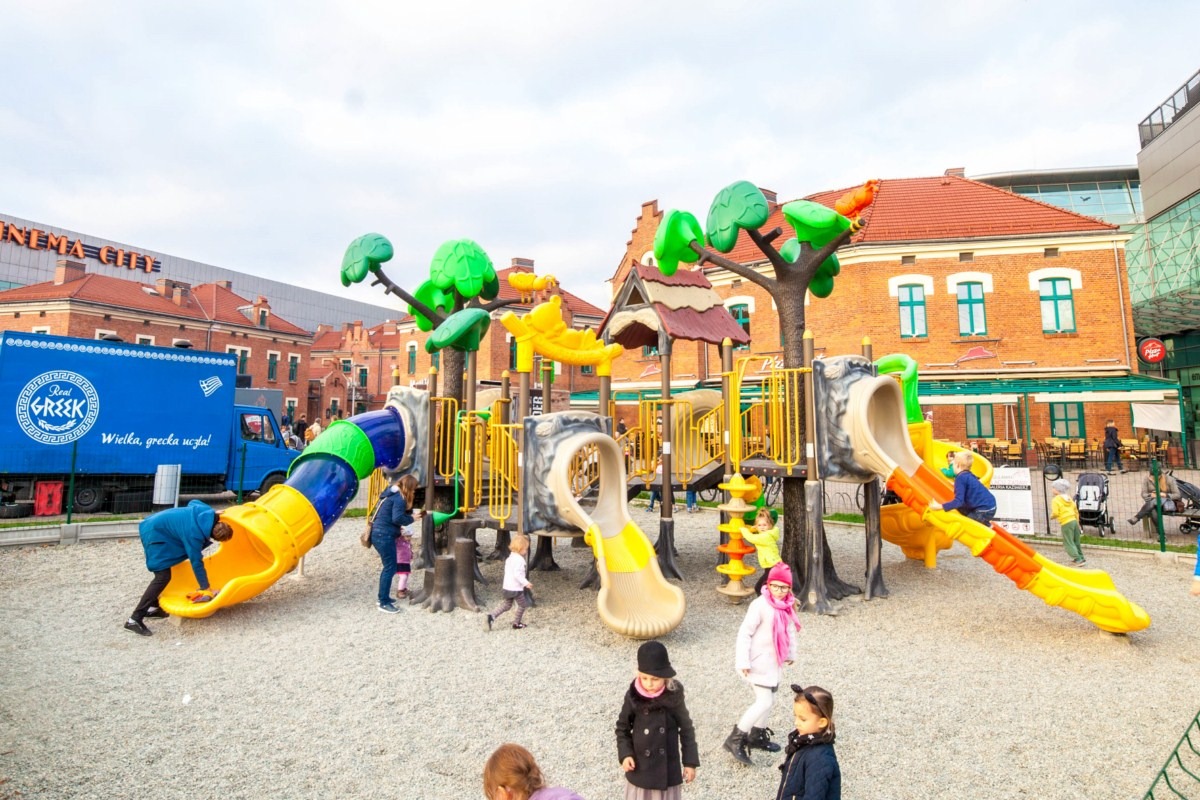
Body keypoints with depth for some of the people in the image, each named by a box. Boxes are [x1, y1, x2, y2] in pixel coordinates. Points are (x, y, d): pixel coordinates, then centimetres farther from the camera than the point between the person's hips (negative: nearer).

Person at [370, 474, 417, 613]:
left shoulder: (391, 494, 16)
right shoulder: (399, 498, -13)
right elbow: (397, 518, -24)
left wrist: (398, 529, 14)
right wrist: (411, 518, -10)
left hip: (378, 533, 10)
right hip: (384, 535, -10)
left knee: (388, 566, 19)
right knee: (390, 568, -3)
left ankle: (382, 597, 29)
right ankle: (384, 603, 1)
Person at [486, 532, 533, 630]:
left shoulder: (510, 557, 10)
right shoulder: (519, 559, -21)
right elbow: (517, 574, -29)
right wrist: (526, 583, -26)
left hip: (507, 587, 9)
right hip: (516, 588, -9)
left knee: (506, 605, 18)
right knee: (522, 605, 11)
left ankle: (492, 616, 3)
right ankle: (516, 623, 18)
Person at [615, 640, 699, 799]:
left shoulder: (674, 697, -13)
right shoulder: (633, 697, -13)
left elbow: (686, 729, -2)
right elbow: (622, 728, -1)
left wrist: (690, 762, -2)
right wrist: (625, 754, -13)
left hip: (668, 769, 0)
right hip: (640, 768, 0)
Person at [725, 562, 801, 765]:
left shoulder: (787, 606, 2)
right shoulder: (760, 605, -22)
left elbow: (790, 630, 17)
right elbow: (744, 633, -21)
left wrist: (791, 654, 20)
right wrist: (743, 662, -22)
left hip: (774, 661, 8)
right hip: (759, 662, -8)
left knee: (769, 700, 17)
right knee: (764, 701, -11)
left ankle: (756, 736, 35)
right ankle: (735, 739, -1)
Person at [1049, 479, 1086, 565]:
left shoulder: (1055, 500, -10)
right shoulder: (1069, 498, 15)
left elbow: (1055, 513, -18)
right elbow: (1076, 511, 19)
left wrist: (1052, 516, 4)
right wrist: (1077, 522, 27)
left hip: (1066, 523, -8)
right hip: (1074, 520, 8)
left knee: (1068, 543, -2)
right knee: (1076, 541, 20)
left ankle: (1078, 559, -7)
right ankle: (1080, 557, 30)